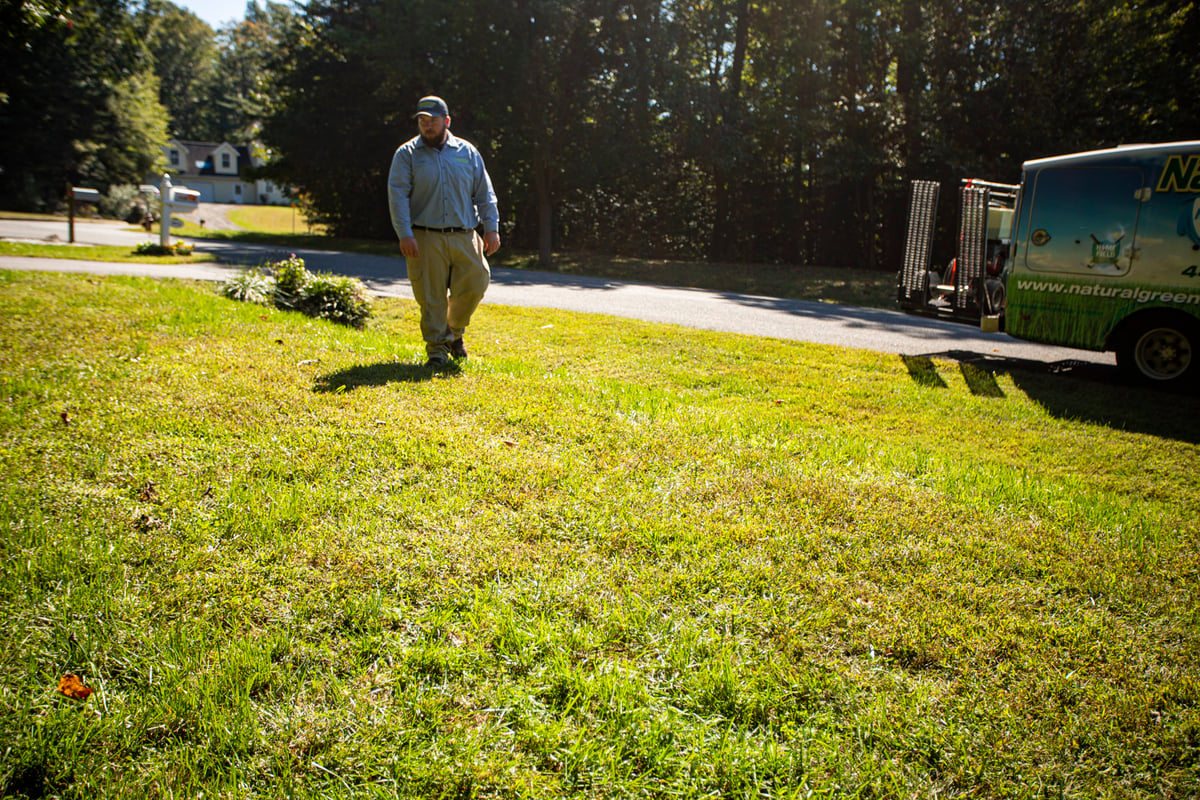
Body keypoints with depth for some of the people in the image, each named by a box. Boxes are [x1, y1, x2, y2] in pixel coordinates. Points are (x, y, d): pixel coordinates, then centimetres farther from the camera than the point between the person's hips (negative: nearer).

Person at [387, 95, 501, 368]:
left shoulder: (467, 152, 12)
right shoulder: (407, 154, 4)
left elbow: (484, 193, 13)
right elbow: (397, 195, -4)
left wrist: (491, 228, 4)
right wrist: (405, 235, -15)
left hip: (464, 236, 3)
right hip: (425, 238, -2)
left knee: (475, 285, -1)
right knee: (431, 297, -4)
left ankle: (454, 332, 25)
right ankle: (436, 349, 8)